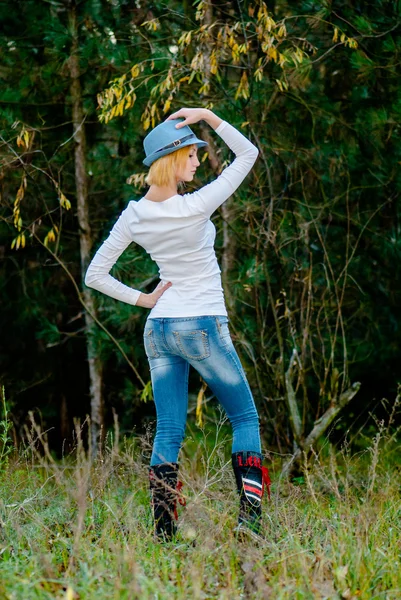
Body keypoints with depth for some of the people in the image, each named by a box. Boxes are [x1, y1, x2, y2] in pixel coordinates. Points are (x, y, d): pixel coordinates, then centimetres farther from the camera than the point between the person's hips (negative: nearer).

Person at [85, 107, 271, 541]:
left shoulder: (134, 215, 1)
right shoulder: (193, 207, -17)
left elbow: (95, 275, 6)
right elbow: (247, 154, -7)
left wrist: (141, 299, 7)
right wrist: (206, 116, -9)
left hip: (158, 328, 6)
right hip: (203, 326, -5)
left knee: (168, 432, 6)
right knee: (245, 417, 8)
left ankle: (163, 533, 1)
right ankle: (249, 514, -5)